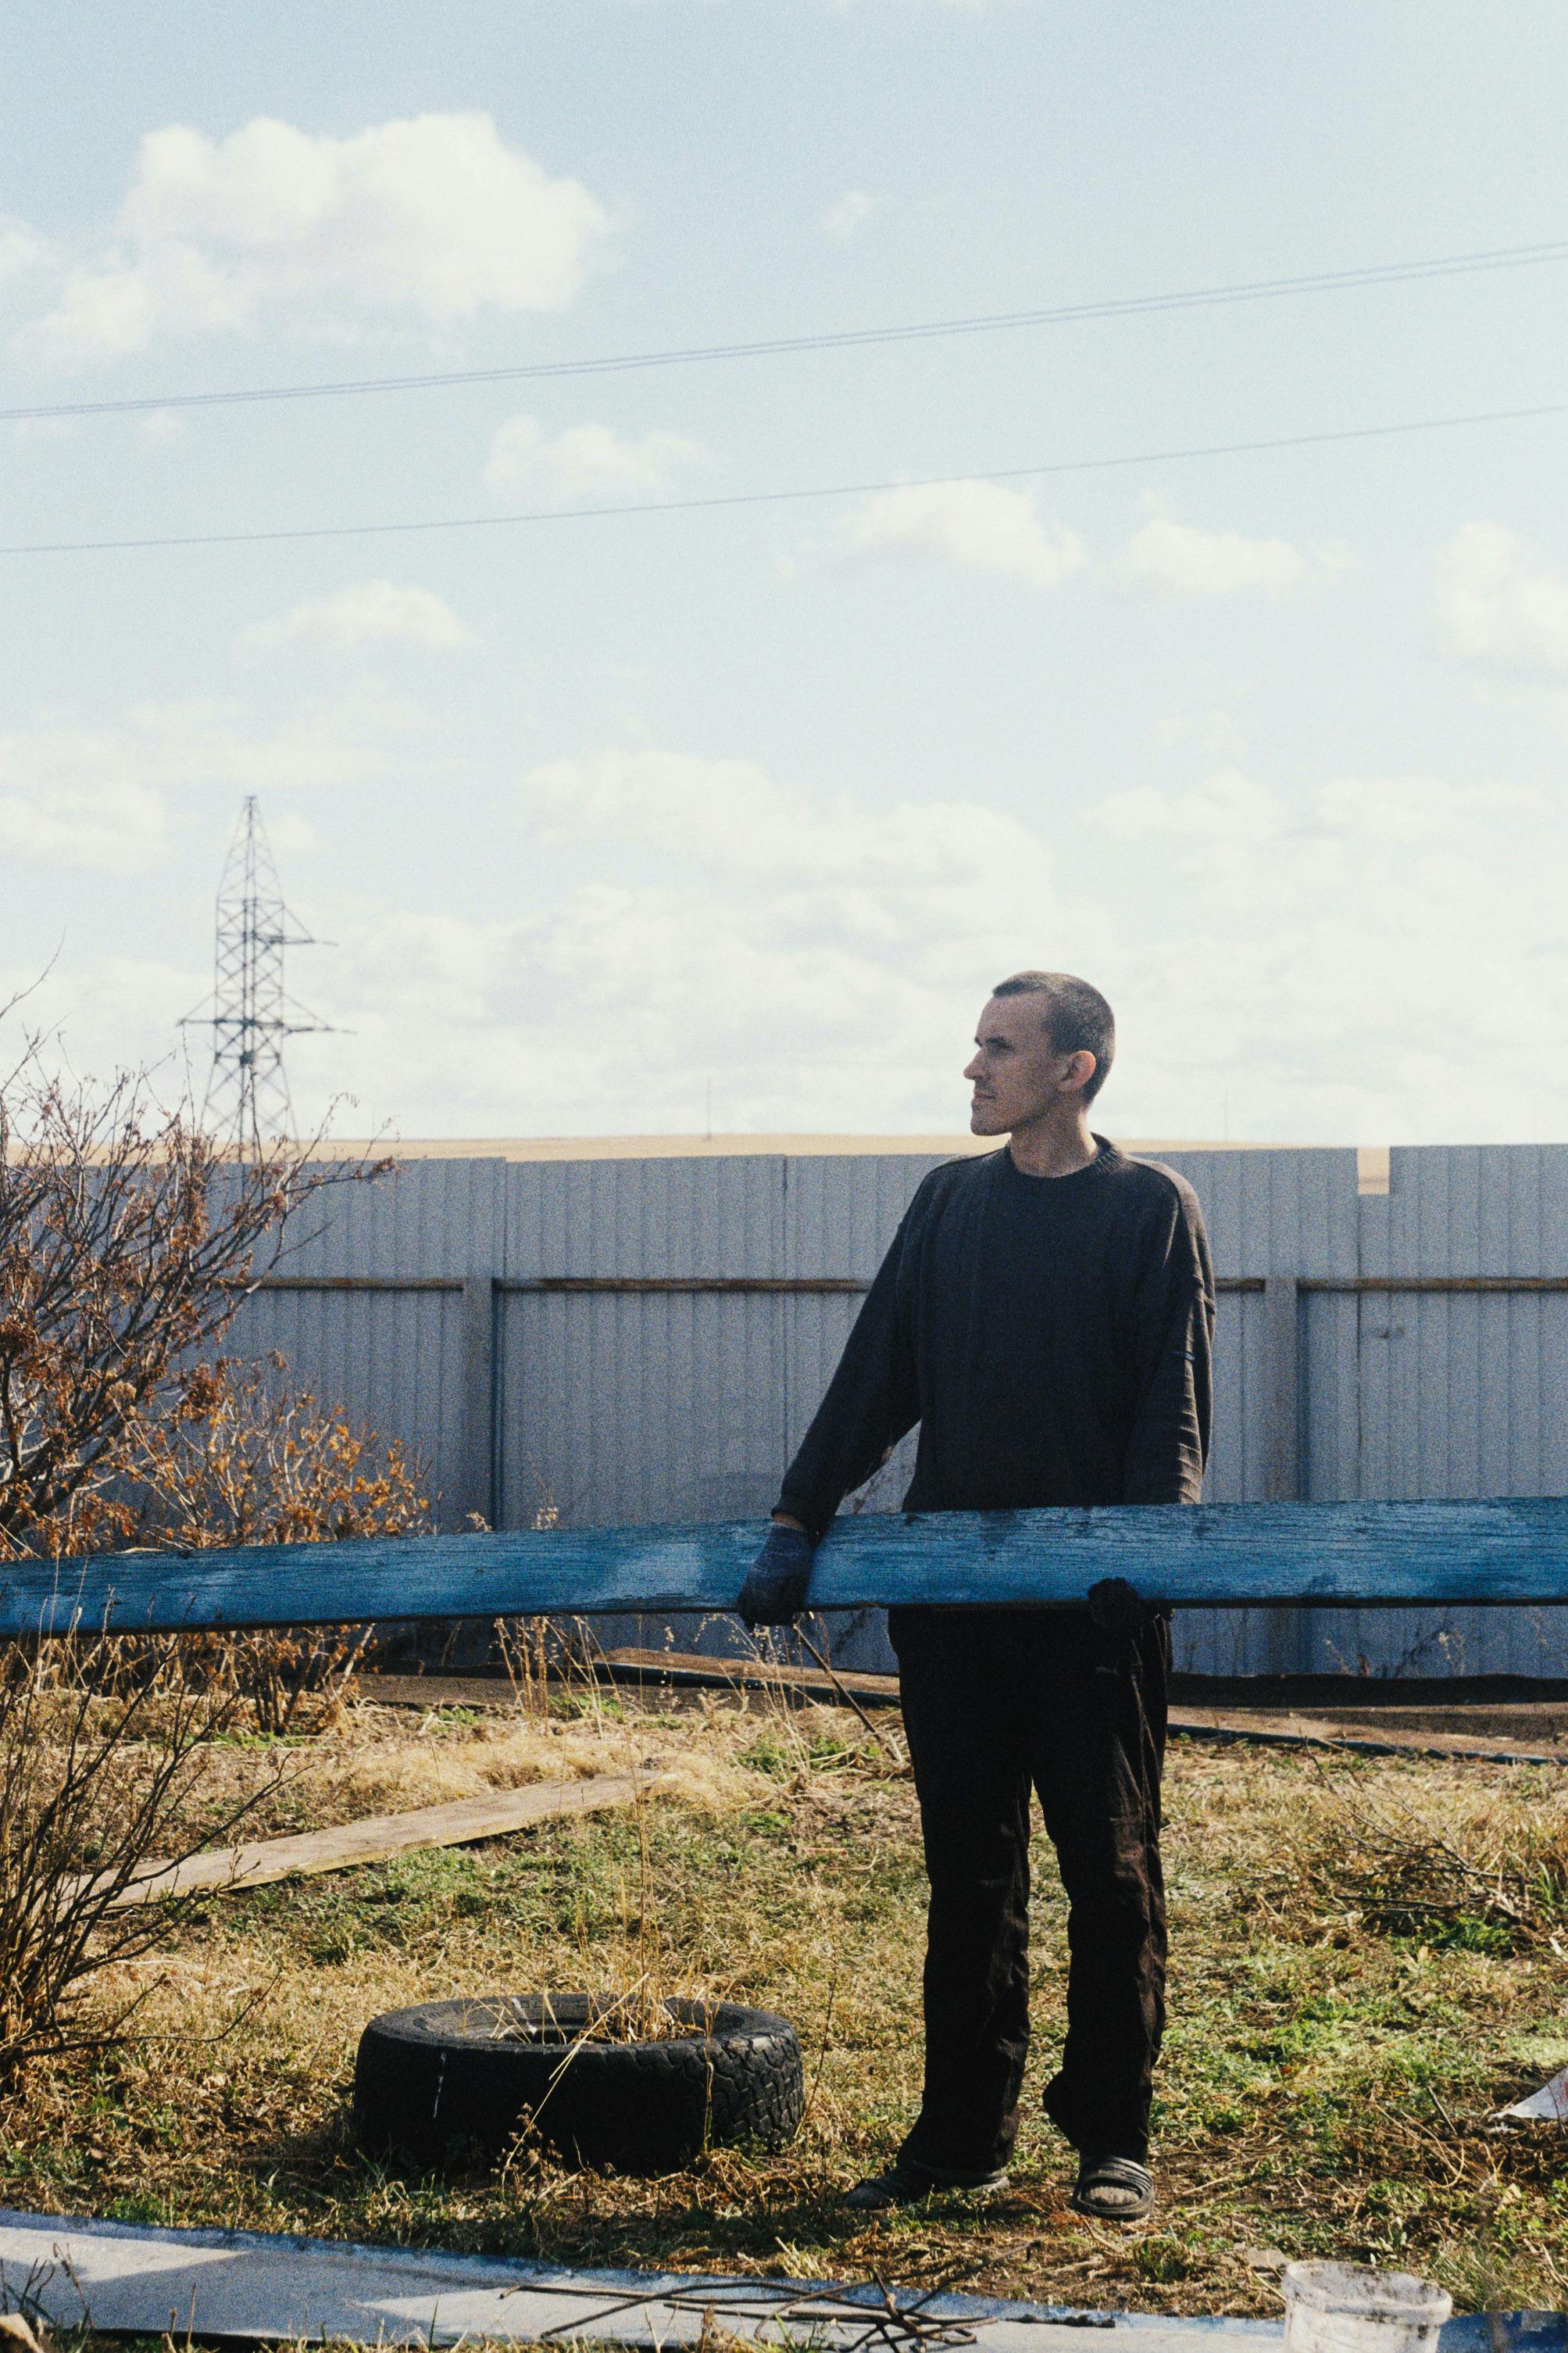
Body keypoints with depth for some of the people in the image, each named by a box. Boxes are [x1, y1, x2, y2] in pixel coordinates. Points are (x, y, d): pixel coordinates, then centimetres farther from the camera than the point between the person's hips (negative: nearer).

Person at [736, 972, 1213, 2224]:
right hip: (950, 1592, 4)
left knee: (1111, 1865, 3)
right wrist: (800, 1517, 2)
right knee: (967, 1868, 8)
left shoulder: (1151, 1207, 0)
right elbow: (877, 1374, 11)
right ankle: (964, 2134, 17)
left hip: (1093, 1602, -4)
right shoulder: (950, 1202, 13)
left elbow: (1174, 1404, -6)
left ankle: (1113, 2140, 14)